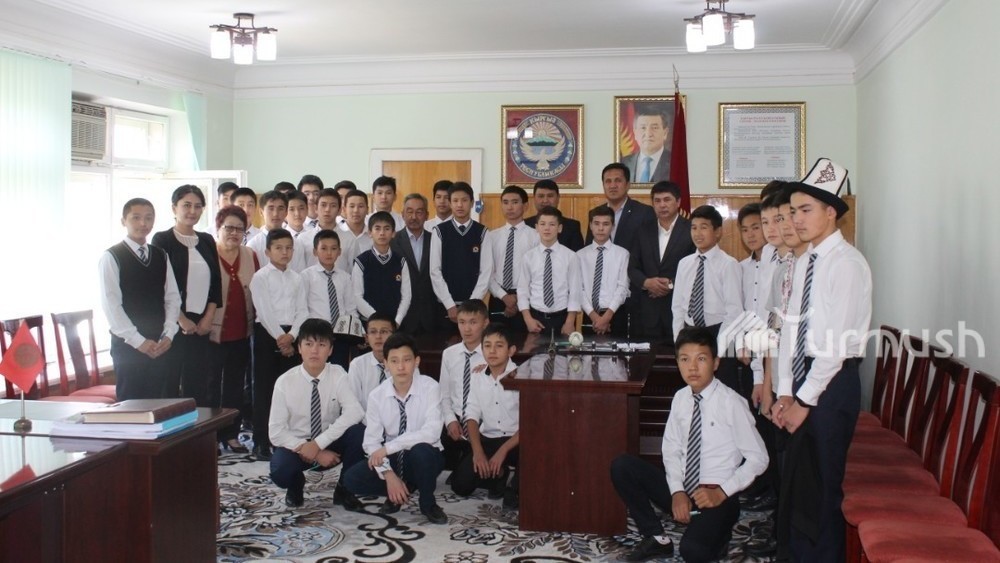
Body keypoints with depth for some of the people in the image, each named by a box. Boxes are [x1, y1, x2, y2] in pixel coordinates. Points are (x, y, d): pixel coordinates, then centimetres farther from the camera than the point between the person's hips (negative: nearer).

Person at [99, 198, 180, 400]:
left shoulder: (161, 256, 11)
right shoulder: (111, 257, -4)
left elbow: (172, 297, 8)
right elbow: (111, 304, -11)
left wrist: (168, 335, -5)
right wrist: (138, 340, -15)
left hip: (160, 345, 4)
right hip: (128, 344, -4)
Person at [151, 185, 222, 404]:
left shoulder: (207, 241, 13)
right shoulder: (162, 240, -1)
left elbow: (216, 282, 11)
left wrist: (209, 317, -1)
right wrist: (181, 320, -11)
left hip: (203, 326, 5)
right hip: (174, 325, -4)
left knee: (199, 387, 4)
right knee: (170, 386, -3)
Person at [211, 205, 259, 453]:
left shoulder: (250, 256, 8)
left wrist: (255, 320, 9)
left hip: (241, 333, 5)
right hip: (212, 333, -5)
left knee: (236, 385, 11)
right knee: (211, 385, 3)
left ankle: (231, 434, 21)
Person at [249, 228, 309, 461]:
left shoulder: (296, 278, 11)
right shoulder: (260, 277, -4)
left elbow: (302, 310, 4)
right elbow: (264, 312, -11)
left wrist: (291, 335, -10)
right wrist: (279, 337, -13)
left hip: (291, 336, 5)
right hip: (267, 334, -5)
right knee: (263, 389, -1)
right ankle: (261, 443, 4)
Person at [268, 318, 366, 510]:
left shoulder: (338, 375, -14)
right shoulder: (285, 382, -14)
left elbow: (355, 412, -28)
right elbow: (276, 432, -15)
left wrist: (318, 443, -34)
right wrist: (307, 449, -24)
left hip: (331, 444, 1)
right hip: (296, 446, -1)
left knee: (358, 431, -29)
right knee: (280, 472, -33)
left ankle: (344, 489, -5)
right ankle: (296, 484, 8)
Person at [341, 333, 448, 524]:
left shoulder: (429, 387, -17)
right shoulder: (377, 395, -8)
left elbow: (431, 432, -28)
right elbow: (372, 441, -8)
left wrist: (388, 447, -29)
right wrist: (388, 475, -22)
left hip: (424, 457, -3)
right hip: (392, 459, 3)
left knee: (421, 450, -38)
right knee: (352, 479, -20)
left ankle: (428, 503, -9)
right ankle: (395, 494, 9)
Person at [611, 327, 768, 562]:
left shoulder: (731, 403, -14)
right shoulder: (680, 399, 1)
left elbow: (758, 458, -9)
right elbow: (671, 450, 7)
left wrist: (722, 491, -15)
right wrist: (677, 491, -8)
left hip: (717, 496, -5)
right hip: (682, 492, 6)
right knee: (622, 466, -11)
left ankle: (719, 533, 5)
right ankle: (656, 538, 2)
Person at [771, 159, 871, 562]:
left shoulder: (846, 263, -13)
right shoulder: (803, 263, 12)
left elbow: (837, 341, -17)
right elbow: (791, 328, 11)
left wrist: (806, 401, -14)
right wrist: (785, 392, 4)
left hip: (833, 382, -7)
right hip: (803, 378, 7)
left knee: (825, 484, 1)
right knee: (794, 479, 12)